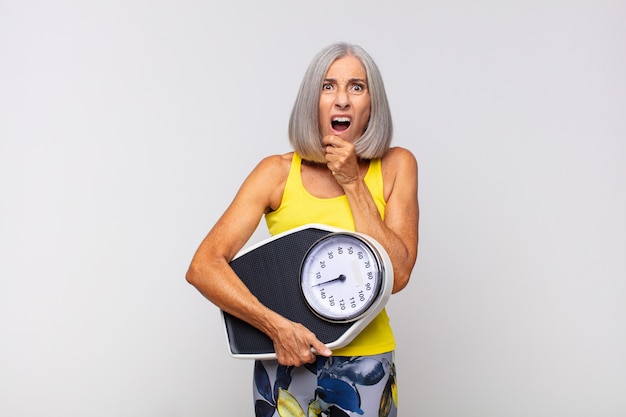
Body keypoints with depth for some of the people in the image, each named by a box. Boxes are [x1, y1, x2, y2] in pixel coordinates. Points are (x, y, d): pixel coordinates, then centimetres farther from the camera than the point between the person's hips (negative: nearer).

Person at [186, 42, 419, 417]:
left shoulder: (395, 166, -3)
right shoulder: (278, 172, -6)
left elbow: (397, 274, -12)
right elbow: (203, 267, -13)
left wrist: (353, 183, -14)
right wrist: (276, 325, -23)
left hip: (364, 362, 1)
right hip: (286, 357, 0)